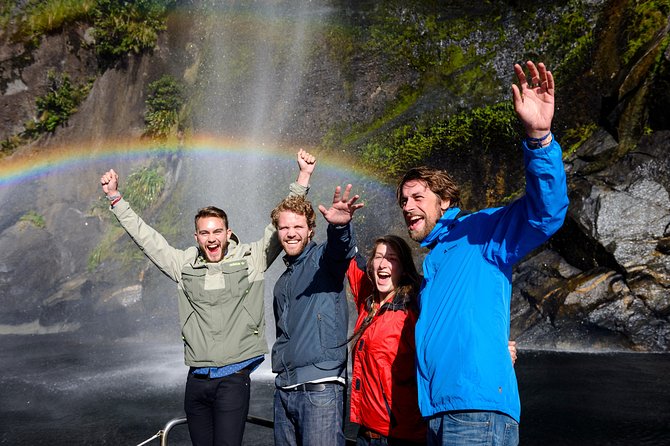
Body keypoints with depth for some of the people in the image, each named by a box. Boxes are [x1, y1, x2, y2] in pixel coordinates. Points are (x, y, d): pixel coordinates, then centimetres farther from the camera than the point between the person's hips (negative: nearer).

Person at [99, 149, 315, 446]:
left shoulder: (251, 259, 2)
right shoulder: (185, 266, 9)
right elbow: (144, 236, 14)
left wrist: (303, 178, -7)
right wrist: (115, 198, 13)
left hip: (233, 379, -3)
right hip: (196, 380, 3)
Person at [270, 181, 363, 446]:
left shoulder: (322, 258, 0)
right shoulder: (283, 282, 22)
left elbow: (340, 249, -26)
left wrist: (339, 227, -47)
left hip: (321, 387, -7)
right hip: (284, 388, 7)